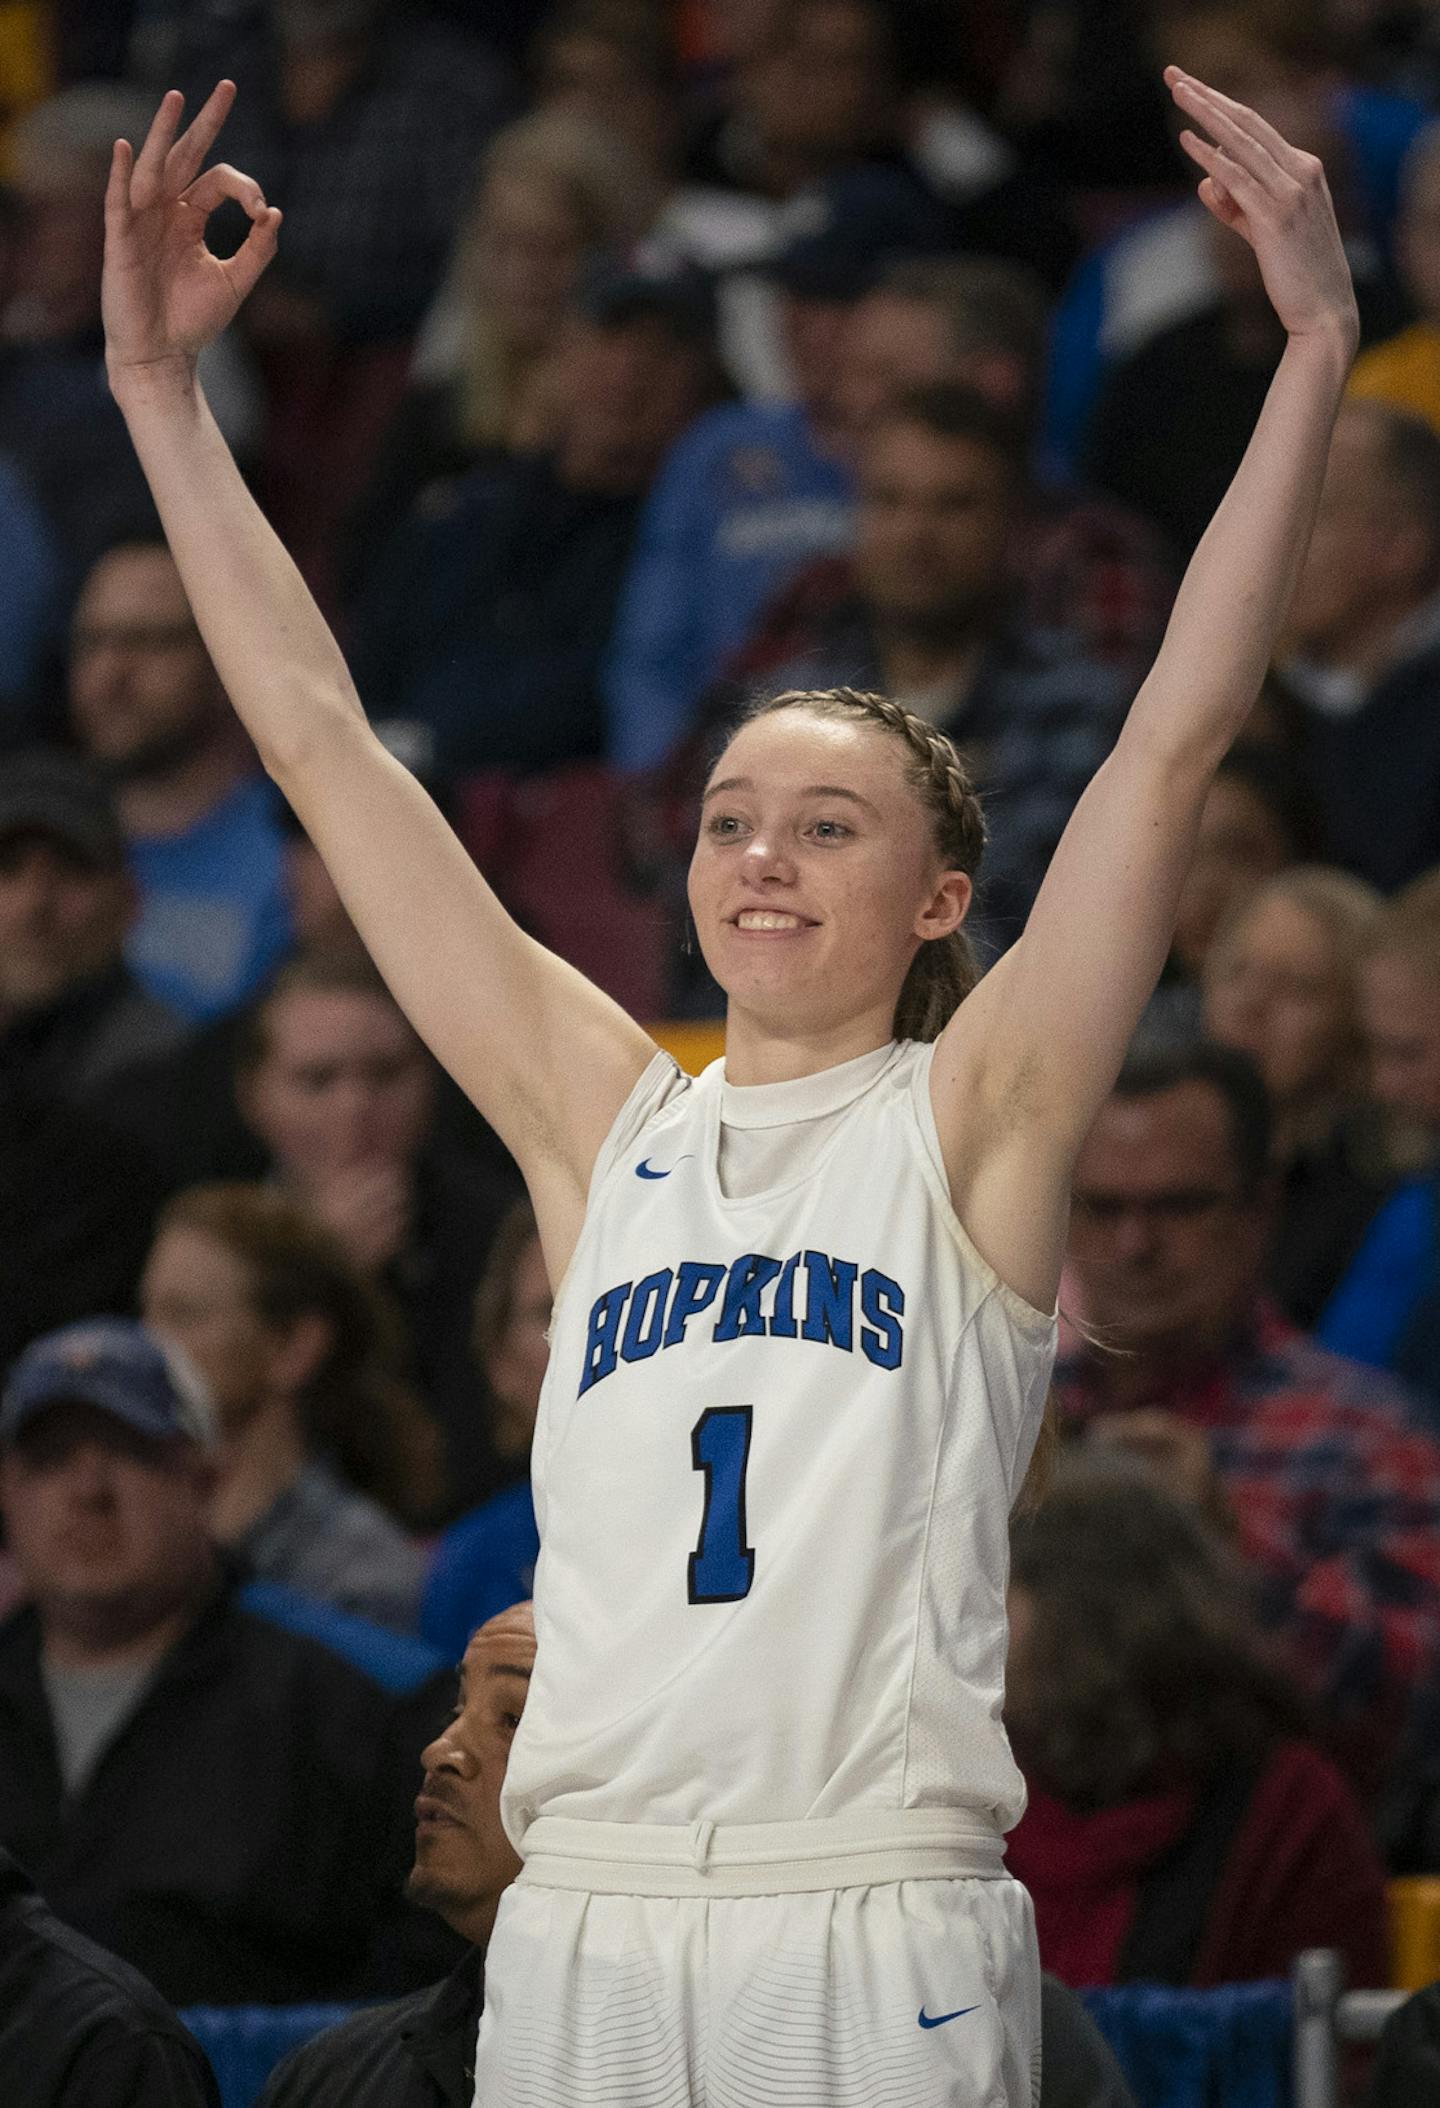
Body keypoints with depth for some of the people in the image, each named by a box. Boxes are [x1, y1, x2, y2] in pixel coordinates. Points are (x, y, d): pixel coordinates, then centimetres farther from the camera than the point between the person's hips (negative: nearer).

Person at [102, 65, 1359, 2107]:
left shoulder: (967, 1126, 6)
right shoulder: (608, 1127, 14)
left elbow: (1175, 738, -2)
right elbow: (325, 750, 16)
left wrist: (1316, 342, -8)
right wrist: (161, 384, 16)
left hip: (878, 1938, -3)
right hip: (583, 1928, 3)